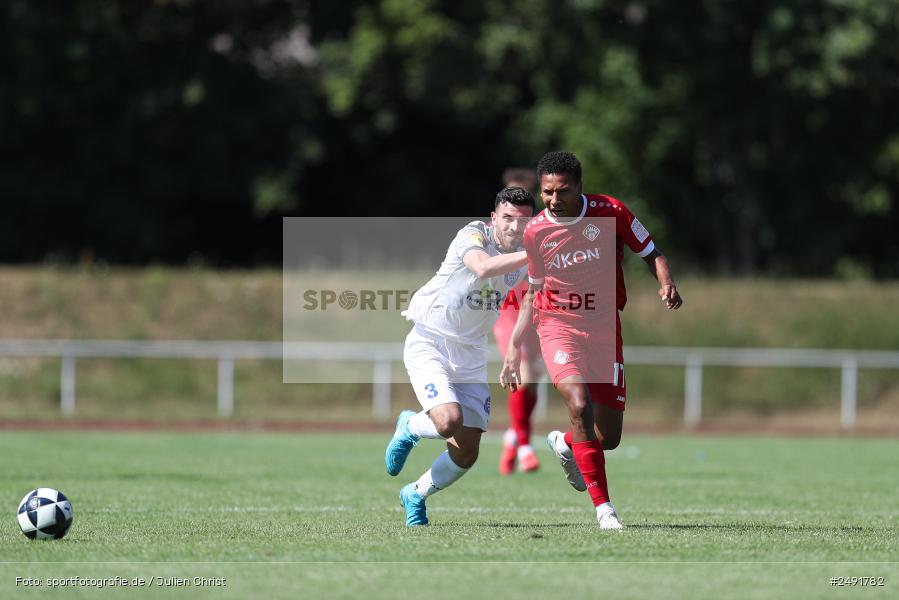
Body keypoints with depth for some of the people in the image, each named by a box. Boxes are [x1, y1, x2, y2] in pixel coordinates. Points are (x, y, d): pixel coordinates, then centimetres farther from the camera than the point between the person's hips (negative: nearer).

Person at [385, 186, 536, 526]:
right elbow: (483, 268, -40)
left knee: (466, 454, 0)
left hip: (471, 357, 6)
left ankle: (415, 495, 29)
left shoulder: (525, 255, 2)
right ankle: (410, 428, 8)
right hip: (428, 343, -6)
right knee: (449, 421, -29)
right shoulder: (473, 235, -18)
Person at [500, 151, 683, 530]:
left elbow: (651, 254, 4)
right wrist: (514, 347, 10)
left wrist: (666, 283, -17)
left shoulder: (609, 213, -5)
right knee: (579, 403, -29)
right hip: (558, 328, -1)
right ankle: (602, 505, -22)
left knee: (609, 438, 0)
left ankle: (566, 444, 37)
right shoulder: (535, 231, 0)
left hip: (604, 329, 1)